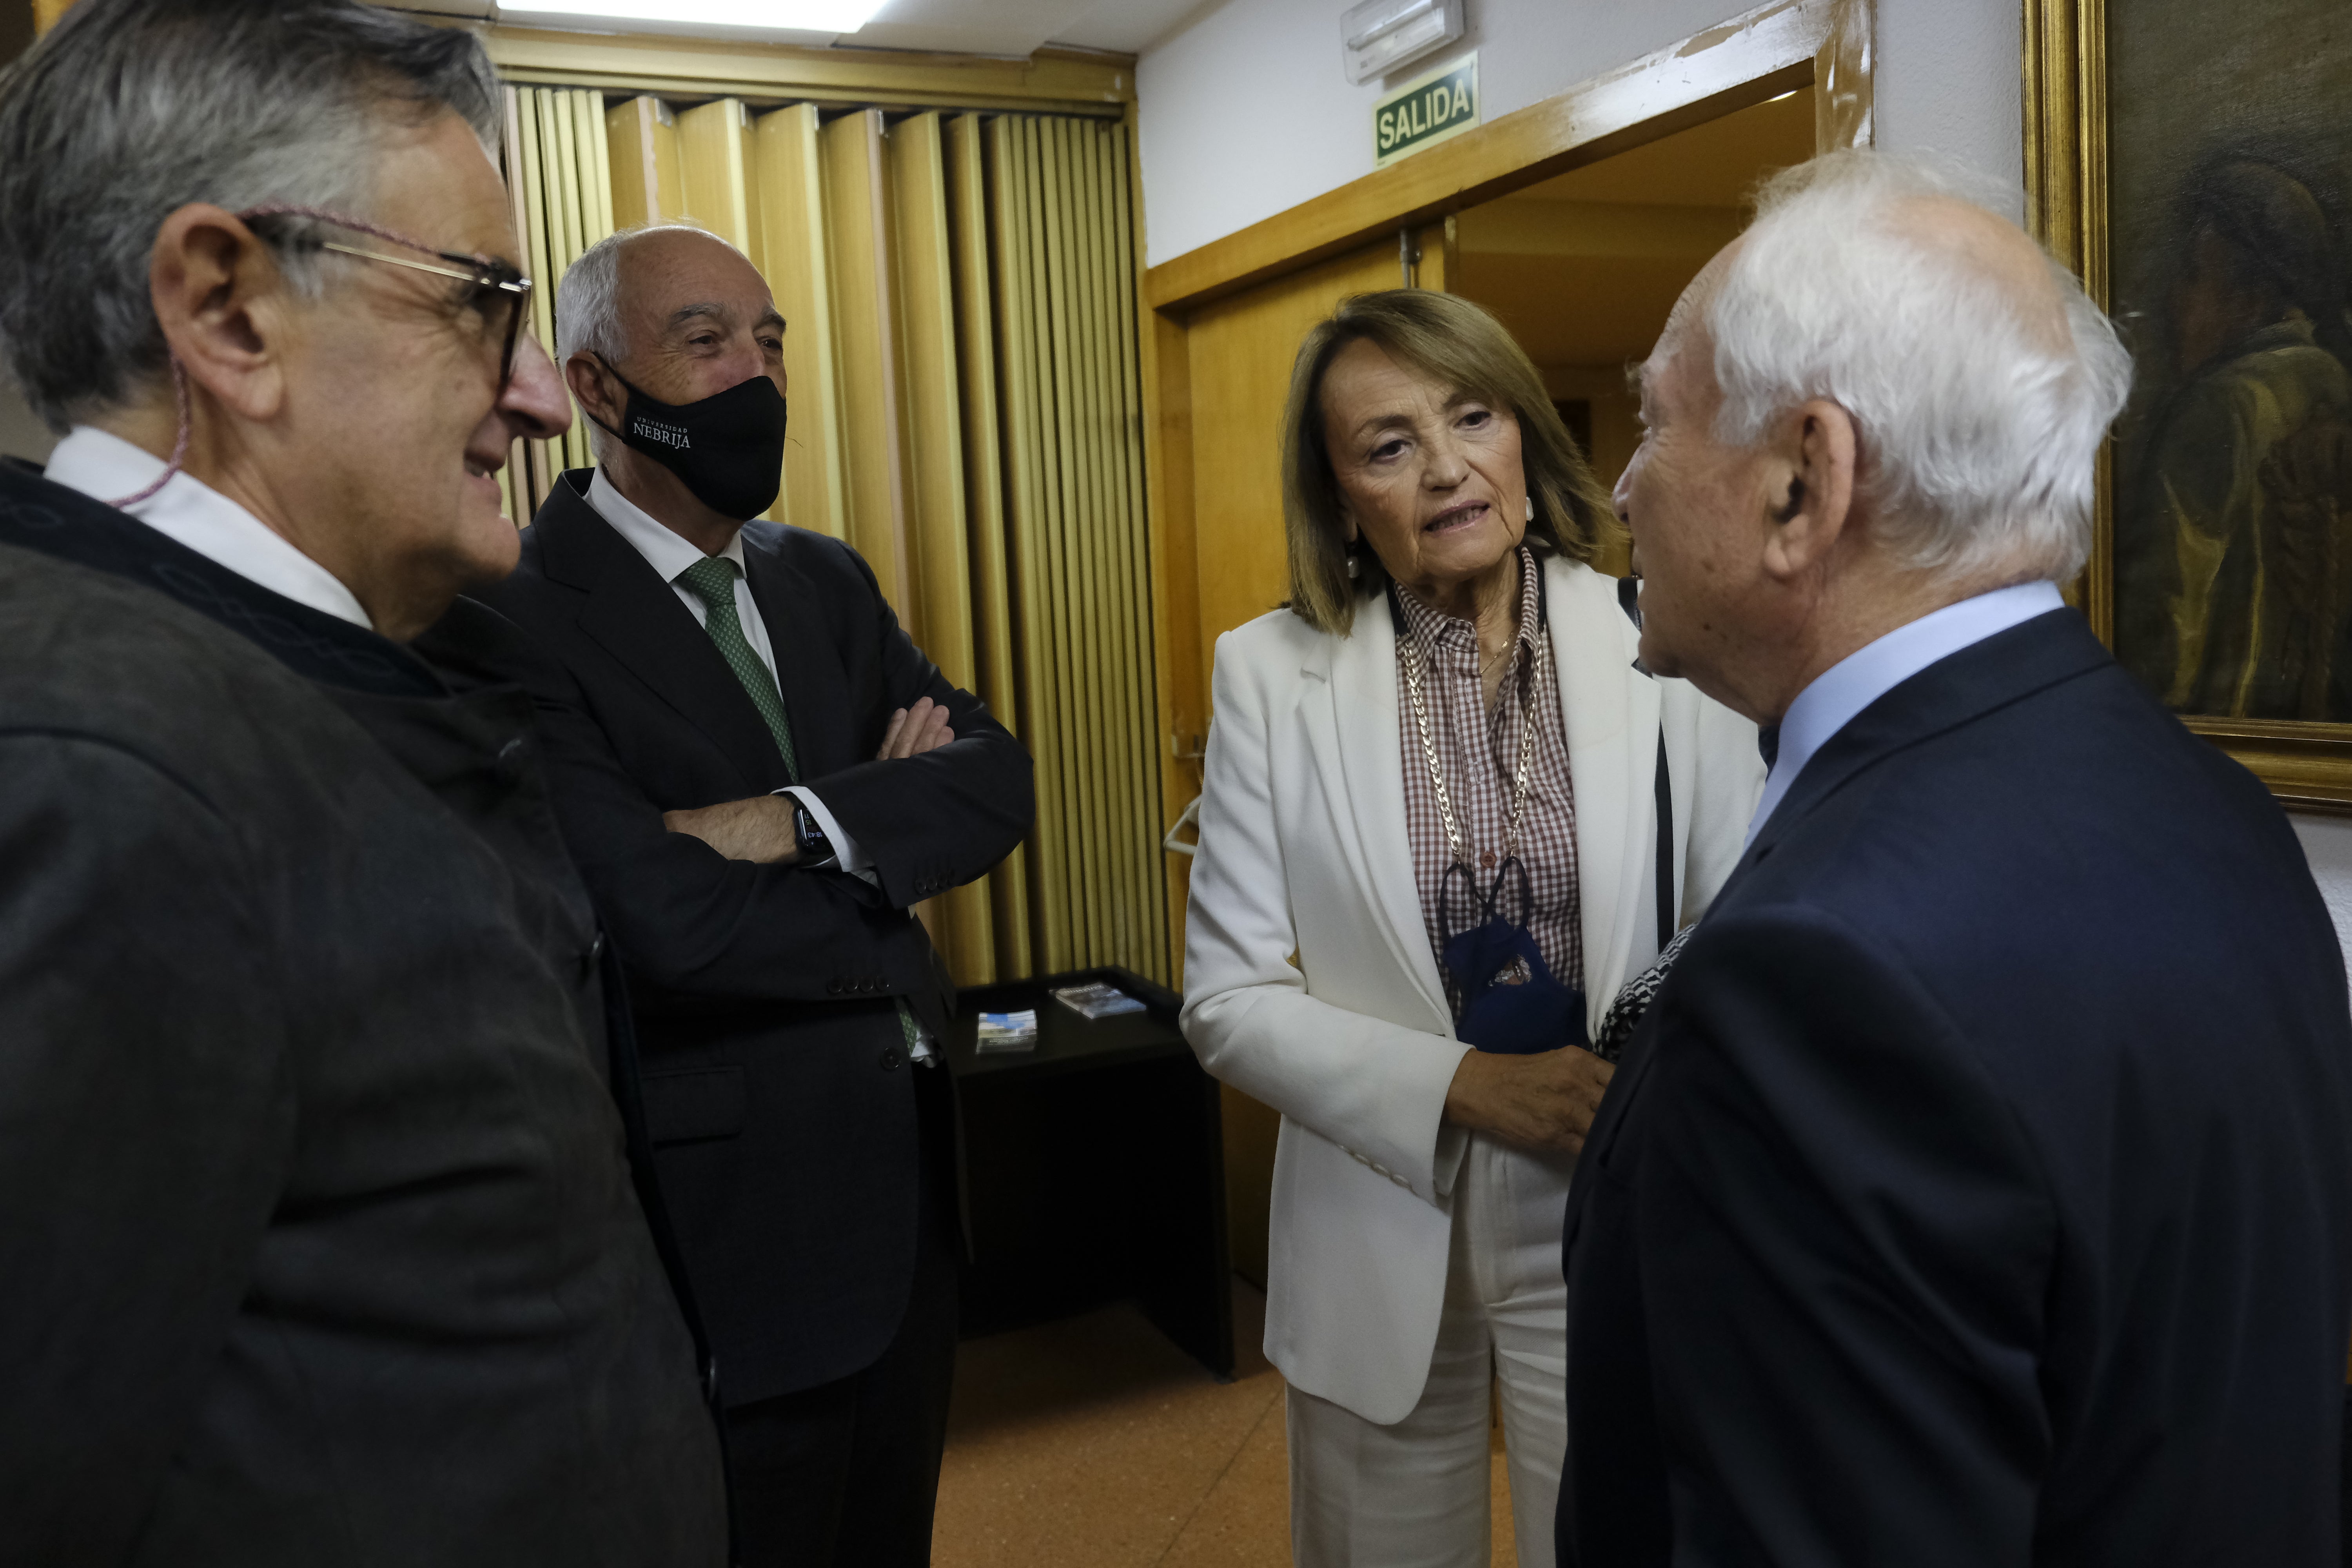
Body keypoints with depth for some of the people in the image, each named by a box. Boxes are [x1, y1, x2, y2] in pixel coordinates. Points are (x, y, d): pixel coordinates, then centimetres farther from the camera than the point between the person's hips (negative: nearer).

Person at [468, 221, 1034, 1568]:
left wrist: (801, 822, -21)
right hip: (728, 1235, -7)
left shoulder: (825, 580, 7)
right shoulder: (521, 617, -16)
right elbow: (667, 927, -27)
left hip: (906, 1189, 7)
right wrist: (883, 831, -10)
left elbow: (1000, 781, -3)